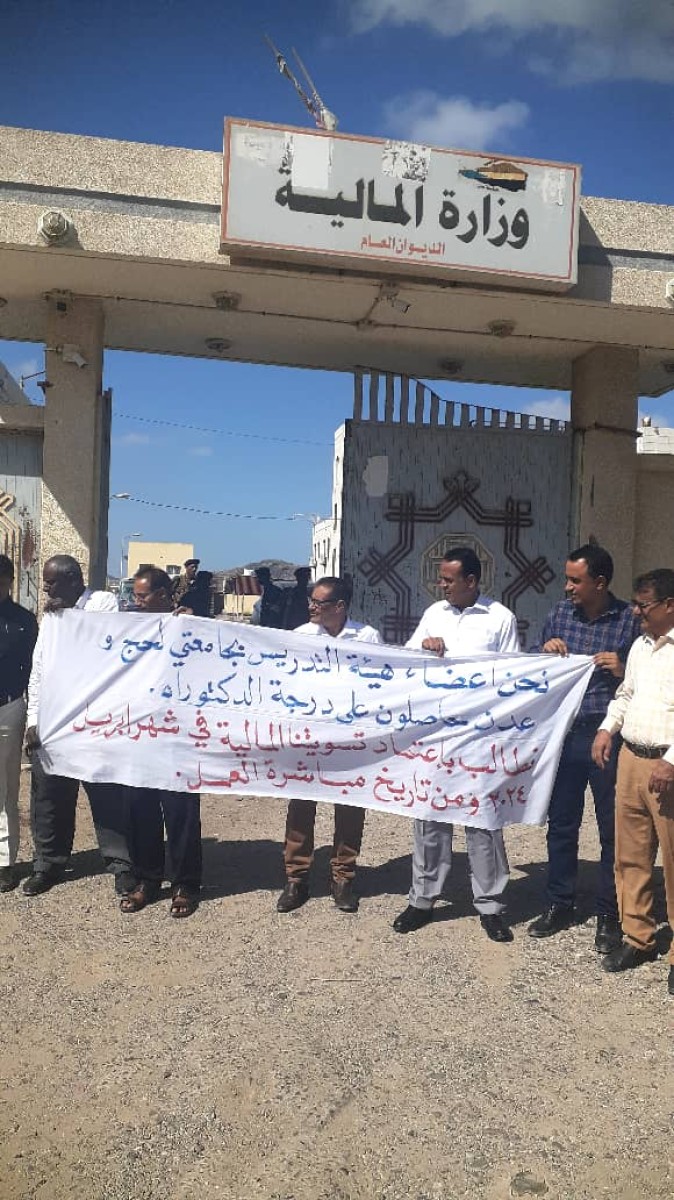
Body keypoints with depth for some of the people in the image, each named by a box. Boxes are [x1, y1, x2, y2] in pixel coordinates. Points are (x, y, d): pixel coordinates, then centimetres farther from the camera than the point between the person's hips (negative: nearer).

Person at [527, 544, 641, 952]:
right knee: (561, 823, 13)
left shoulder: (631, 620, -5)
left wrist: (623, 671, -19)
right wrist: (546, 650, -6)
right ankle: (559, 905, 28)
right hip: (564, 732, 3)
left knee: (613, 828, 8)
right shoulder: (559, 613, 5)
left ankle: (609, 914, 24)